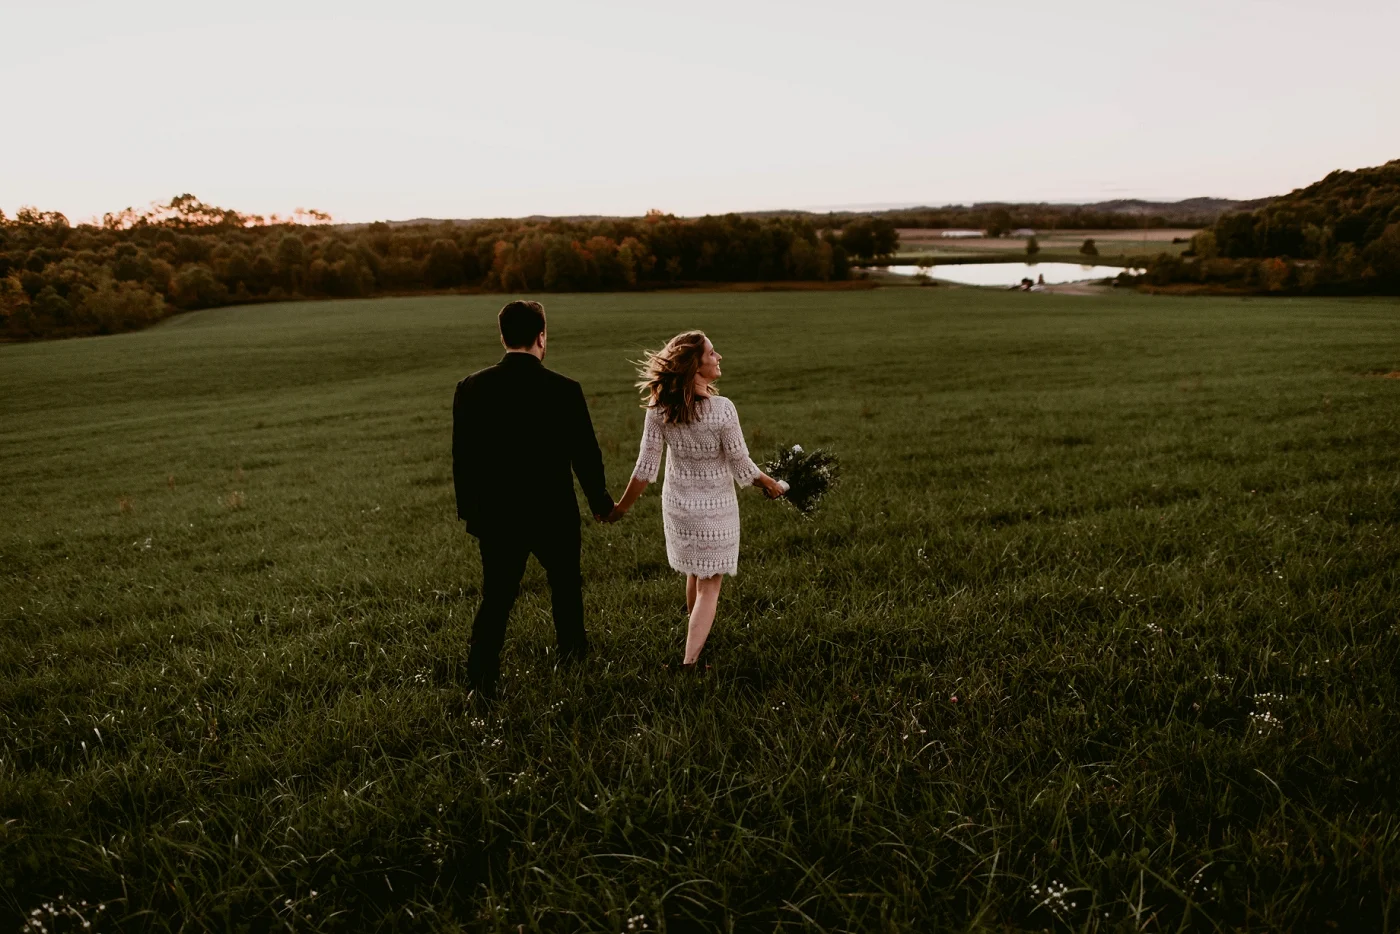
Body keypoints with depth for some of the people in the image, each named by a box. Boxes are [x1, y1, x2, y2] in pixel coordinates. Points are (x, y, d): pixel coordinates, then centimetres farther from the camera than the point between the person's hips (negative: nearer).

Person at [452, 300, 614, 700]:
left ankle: (482, 679, 6)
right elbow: (586, 456, -8)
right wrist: (600, 503, 9)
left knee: (495, 597, 11)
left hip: (496, 515, 2)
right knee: (565, 581, 23)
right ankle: (572, 648, 43)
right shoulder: (564, 391, -15)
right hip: (553, 513, -1)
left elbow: (462, 457, 0)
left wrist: (467, 510, 12)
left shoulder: (471, 388, -7)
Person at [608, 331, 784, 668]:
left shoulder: (658, 407, -13)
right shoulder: (722, 409, -24)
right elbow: (742, 467, -15)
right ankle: (690, 660, 2)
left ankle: (697, 636, 48)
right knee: (709, 585, 10)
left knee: (694, 572, 27)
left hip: (677, 505, 5)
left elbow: (646, 467, -10)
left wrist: (621, 507, 3)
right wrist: (770, 484, 4)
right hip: (715, 507, -4)